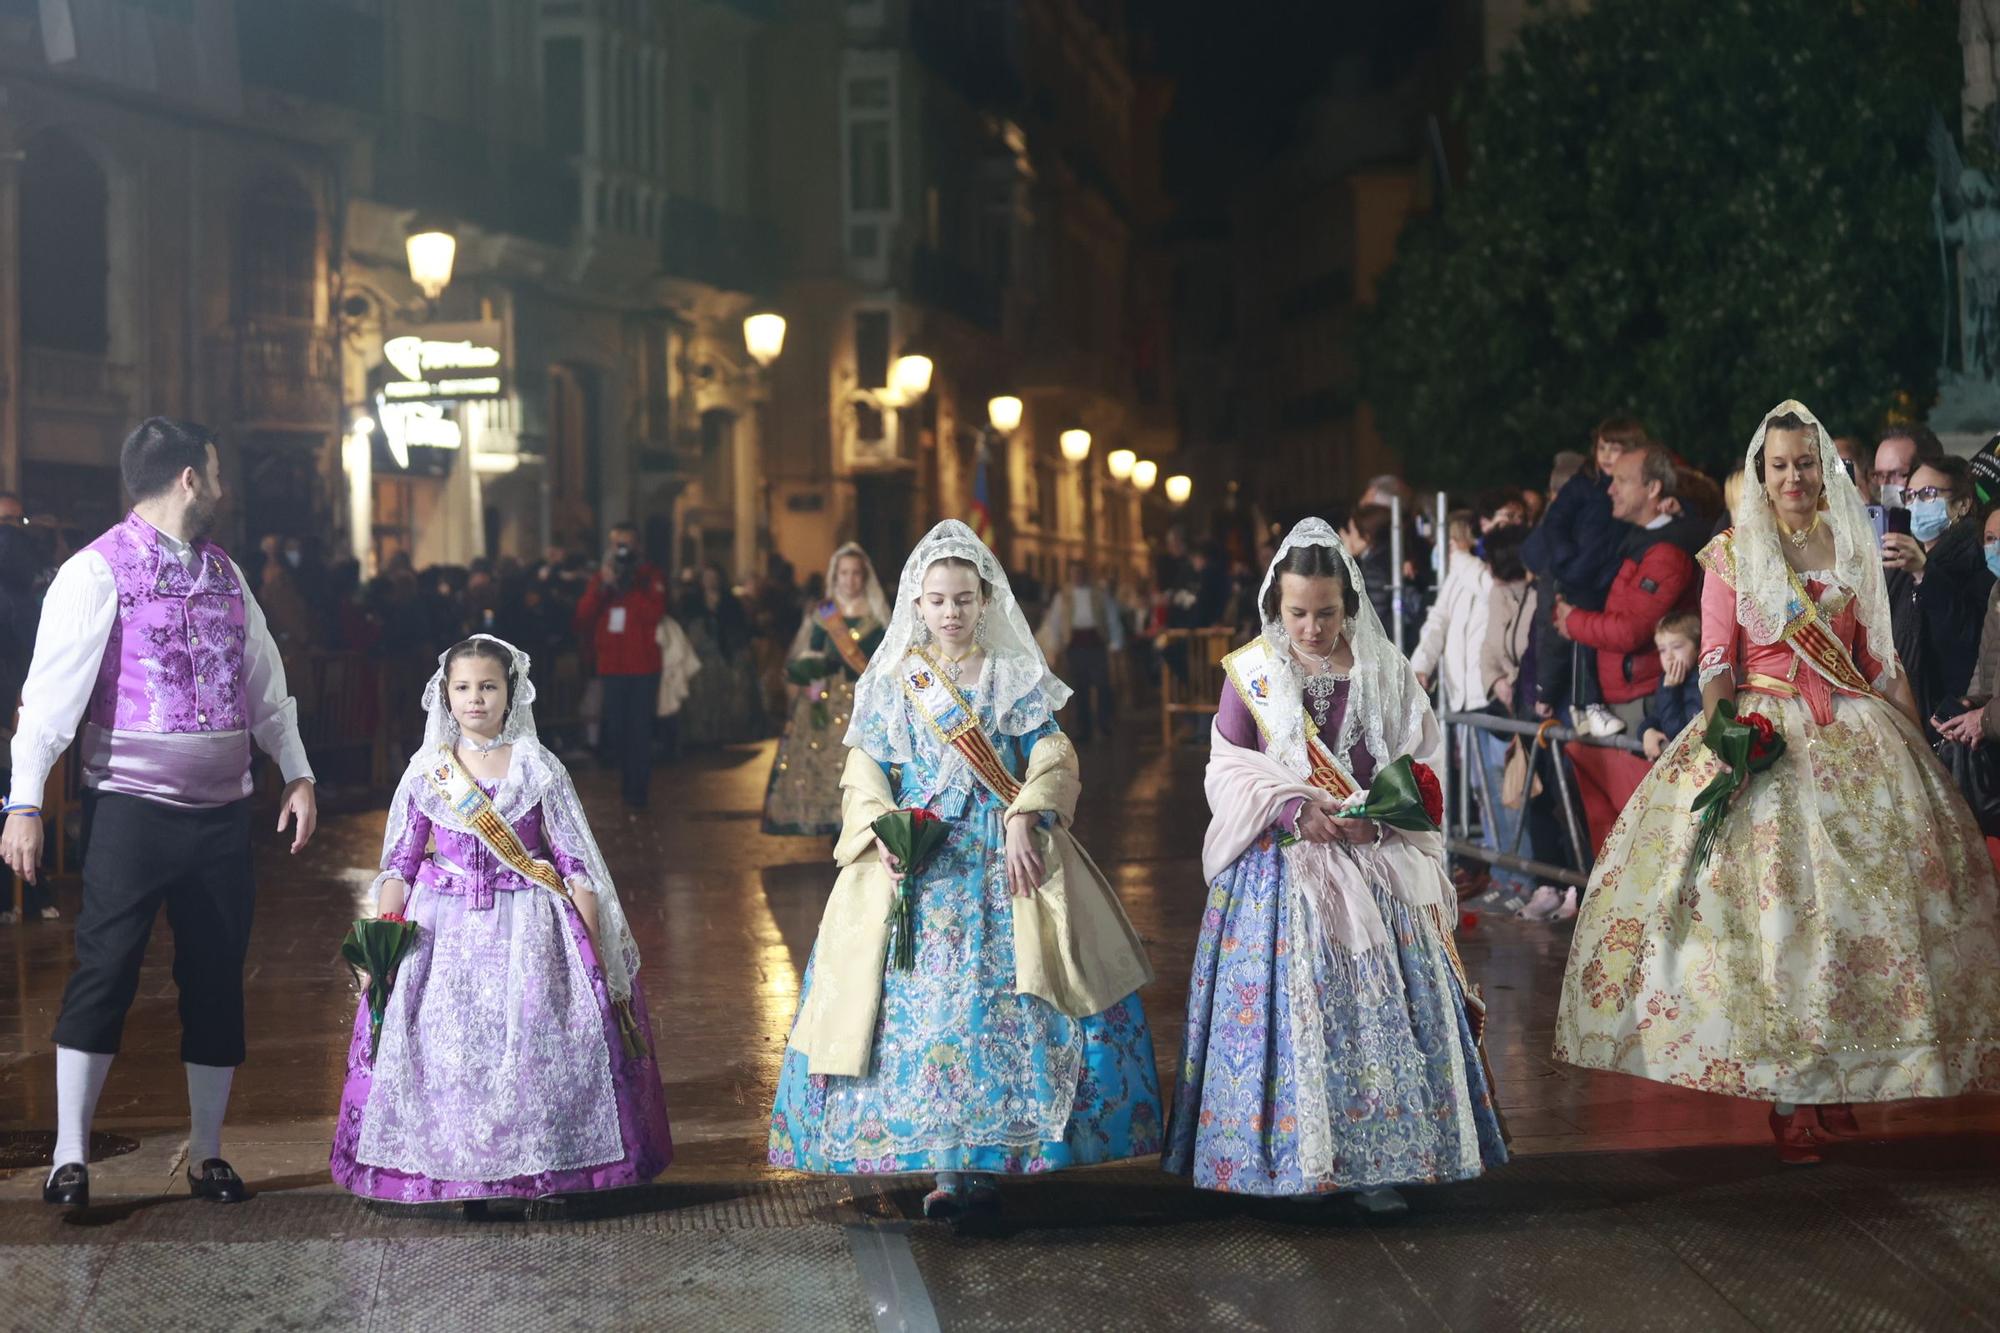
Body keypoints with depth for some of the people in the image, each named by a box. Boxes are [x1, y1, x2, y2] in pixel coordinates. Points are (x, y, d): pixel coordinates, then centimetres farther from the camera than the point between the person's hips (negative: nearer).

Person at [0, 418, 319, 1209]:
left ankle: (207, 1156, 17)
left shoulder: (225, 574, 14)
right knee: (105, 970, -7)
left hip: (222, 810, 6)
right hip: (130, 808, -6)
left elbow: (266, 683, 19)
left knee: (217, 980, 7)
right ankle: (71, 1158, 1)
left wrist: (298, 774, 12)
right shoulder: (98, 572, -7)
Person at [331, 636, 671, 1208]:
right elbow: (398, 863, 11)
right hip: (443, 926, 1)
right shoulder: (426, 772, 6)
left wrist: (593, 944, -3)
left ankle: (543, 1172, 1)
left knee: (537, 1035, -10)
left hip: (526, 928, -1)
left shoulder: (539, 769, 1)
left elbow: (575, 860, 2)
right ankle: (460, 1178, 2)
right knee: (446, 1044, -7)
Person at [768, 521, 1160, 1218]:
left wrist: (1023, 822, -14)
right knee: (926, 997, -7)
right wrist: (882, 834, -11)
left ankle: (991, 1149, -3)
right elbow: (865, 771, 6)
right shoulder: (890, 682, 10)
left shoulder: (1017, 678, 8)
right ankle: (950, 1163, -4)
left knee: (1003, 995, -9)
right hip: (916, 861, 0)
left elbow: (1051, 759, 2)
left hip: (1004, 855, 0)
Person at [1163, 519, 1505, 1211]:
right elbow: (1228, 770, 1)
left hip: (1375, 863, 1)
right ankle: (1287, 1157, 6)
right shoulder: (1251, 673, 2)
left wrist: (1381, 811, -15)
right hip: (1280, 870, -1)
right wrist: (1293, 808, -15)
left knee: (1380, 1005, -2)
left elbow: (1423, 763, 5)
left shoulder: (1385, 671, 4)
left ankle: (1377, 1162, 5)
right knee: (1284, 1005, -3)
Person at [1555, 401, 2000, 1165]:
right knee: (1769, 898, -10)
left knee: (1862, 897, 0)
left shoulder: (1854, 549, 11)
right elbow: (1716, 659, -1)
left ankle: (1836, 1086, 10)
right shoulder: (1732, 555, 5)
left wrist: (1919, 747, 7)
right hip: (1763, 737, -3)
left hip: (1856, 741, 3)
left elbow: (1880, 659, 12)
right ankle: (1787, 1100, -7)